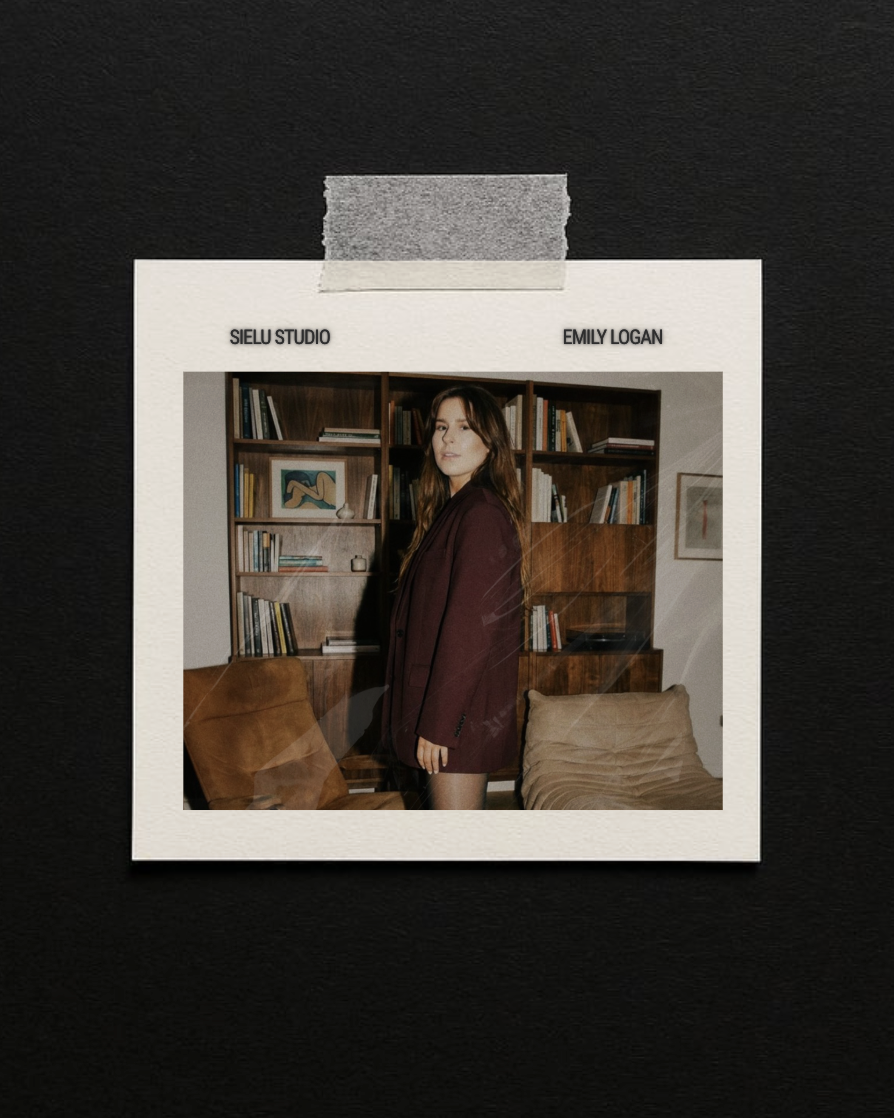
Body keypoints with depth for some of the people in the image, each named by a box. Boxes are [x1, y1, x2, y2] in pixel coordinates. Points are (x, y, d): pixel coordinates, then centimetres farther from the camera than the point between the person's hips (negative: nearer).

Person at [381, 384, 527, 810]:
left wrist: (436, 723, -21)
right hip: (445, 700, 10)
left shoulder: (481, 515, -17)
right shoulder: (452, 509, 14)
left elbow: (471, 626, -22)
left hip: (458, 710, -10)